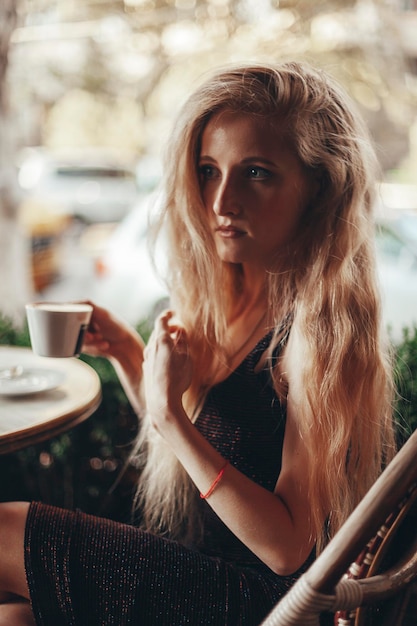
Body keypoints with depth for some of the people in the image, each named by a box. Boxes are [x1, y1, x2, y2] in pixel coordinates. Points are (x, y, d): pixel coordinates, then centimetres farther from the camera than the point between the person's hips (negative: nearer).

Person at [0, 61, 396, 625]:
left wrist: (171, 415, -27)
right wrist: (126, 351, 0)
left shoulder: (321, 330, -23)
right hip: (198, 563, 7)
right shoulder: (237, 304, 2)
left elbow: (286, 547, -22)